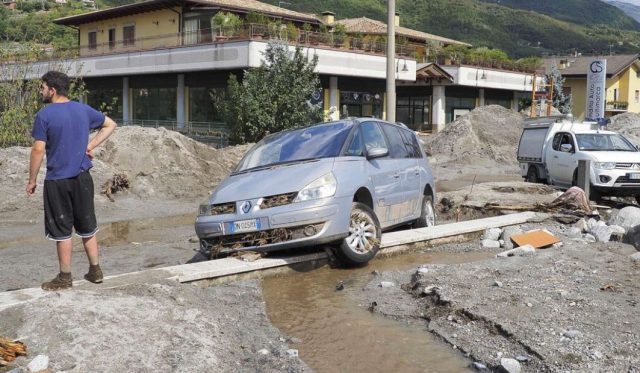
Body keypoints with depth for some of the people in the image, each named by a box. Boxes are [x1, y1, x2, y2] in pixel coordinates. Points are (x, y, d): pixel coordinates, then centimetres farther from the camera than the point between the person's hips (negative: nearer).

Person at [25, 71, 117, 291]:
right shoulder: (84, 110, 5)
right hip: (82, 178, 5)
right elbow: (110, 125, 16)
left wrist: (32, 180, -2)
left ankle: (65, 278, 12)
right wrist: (91, 146, 8)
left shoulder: (45, 115, -11)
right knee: (87, 226, 14)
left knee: (62, 230, 4)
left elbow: (38, 150, -12)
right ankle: (95, 271, 21)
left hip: (57, 181, -5)